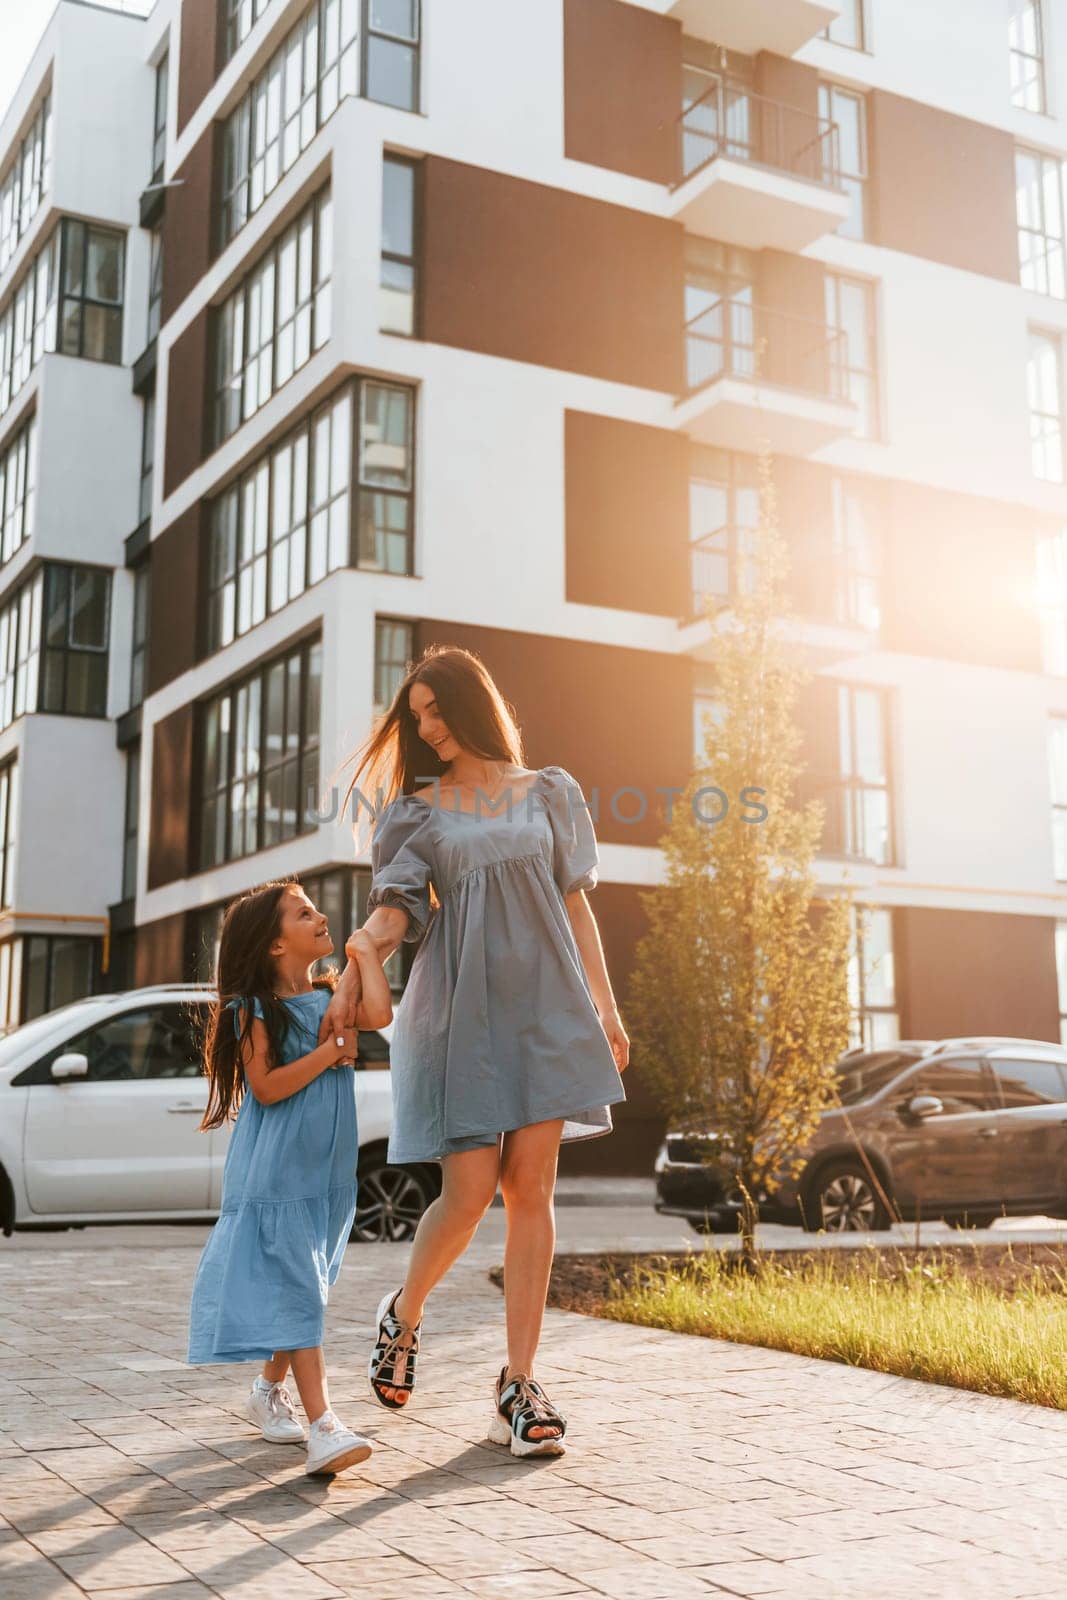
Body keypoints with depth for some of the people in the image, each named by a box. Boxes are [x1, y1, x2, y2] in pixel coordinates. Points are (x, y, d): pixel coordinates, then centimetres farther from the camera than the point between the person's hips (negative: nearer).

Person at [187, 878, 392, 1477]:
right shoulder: (254, 1011, -7)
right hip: (274, 1174, -6)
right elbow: (267, 1086, -15)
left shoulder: (333, 996, 8)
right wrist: (331, 1051, -15)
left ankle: (270, 1391, 34)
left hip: (327, 1170, 6)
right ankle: (323, 1426, -18)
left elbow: (379, 1014, -13)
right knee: (293, 1291, -13)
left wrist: (366, 950, -4)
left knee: (304, 1287, 15)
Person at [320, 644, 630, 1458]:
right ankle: (404, 1315, 23)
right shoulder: (418, 811, 11)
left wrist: (606, 1009, 9)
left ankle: (519, 1383, 4)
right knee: (469, 1191, -7)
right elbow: (397, 905, -3)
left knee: (531, 1186, -4)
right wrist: (356, 958, -23)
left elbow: (575, 905, 13)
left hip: (541, 1004, 1)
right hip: (459, 1009, -1)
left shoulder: (547, 794, 14)